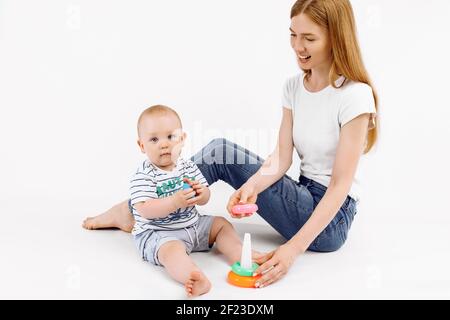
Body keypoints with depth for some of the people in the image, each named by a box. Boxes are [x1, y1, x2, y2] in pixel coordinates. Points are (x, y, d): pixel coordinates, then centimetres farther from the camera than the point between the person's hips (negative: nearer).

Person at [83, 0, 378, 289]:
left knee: (222, 154, -16)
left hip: (329, 219, -6)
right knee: (221, 151, -10)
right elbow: (282, 157, -4)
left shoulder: (355, 95, -19)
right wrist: (252, 185, -26)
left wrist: (295, 247, -28)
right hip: (305, 199, 6)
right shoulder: (294, 87, 2)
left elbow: (341, 184, -21)